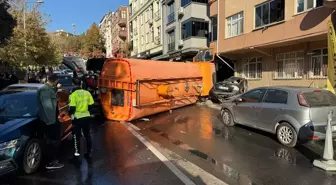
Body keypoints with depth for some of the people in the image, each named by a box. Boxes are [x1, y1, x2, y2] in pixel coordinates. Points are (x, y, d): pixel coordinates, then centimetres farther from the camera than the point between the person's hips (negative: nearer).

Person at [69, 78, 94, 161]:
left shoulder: (73, 94, -13)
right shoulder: (87, 93, 1)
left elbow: (72, 108, -15)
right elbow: (91, 105, 5)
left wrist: (70, 113, 5)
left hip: (77, 118, -5)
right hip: (87, 117, 5)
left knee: (76, 137, 8)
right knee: (87, 135, 16)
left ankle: (77, 154, 12)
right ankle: (89, 153, 25)